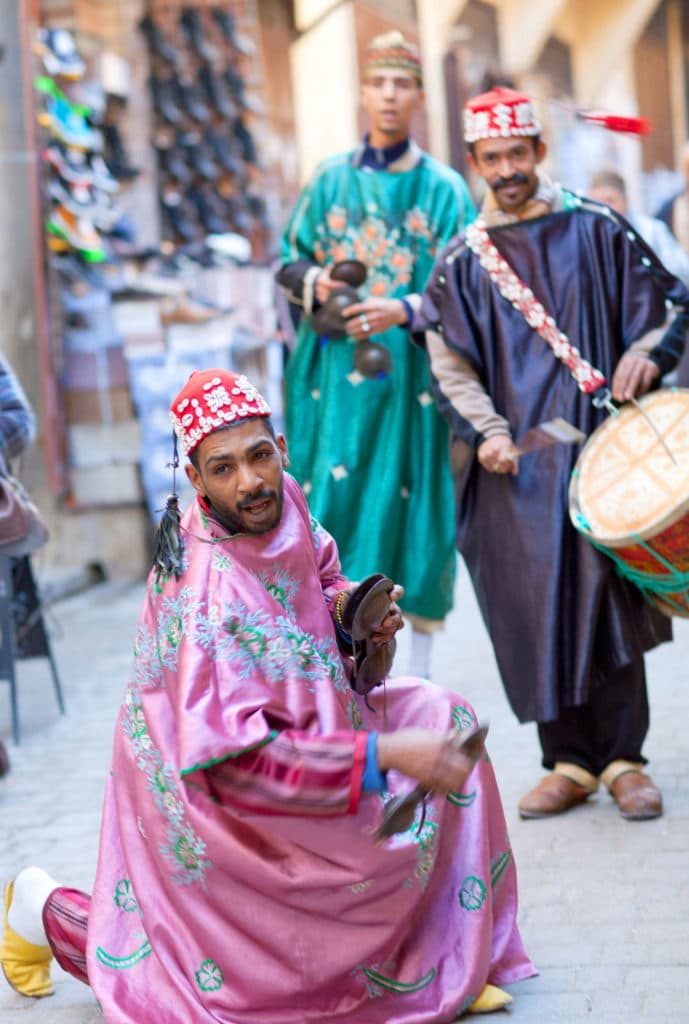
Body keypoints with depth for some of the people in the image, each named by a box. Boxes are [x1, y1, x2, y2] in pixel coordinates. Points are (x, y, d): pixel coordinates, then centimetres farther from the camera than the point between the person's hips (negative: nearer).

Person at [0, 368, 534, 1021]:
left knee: (443, 721, -2)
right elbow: (233, 761, -38)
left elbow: (318, 578, 14)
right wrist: (384, 756, -40)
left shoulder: (281, 500, -9)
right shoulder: (205, 594, -34)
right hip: (214, 797, -8)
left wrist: (350, 607, -10)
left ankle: (448, 959, 6)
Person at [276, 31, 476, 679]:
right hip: (334, 368, 2)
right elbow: (289, 260, 13)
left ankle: (419, 668, 8)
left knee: (408, 500, -2)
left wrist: (404, 310, -19)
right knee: (333, 497, -2)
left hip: (409, 371, -2)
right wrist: (315, 281, -10)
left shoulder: (443, 189, 2)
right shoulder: (331, 180, 9)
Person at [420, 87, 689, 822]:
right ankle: (570, 761, 11)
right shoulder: (463, 259, 10)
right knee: (534, 607, 0)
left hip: (599, 440, -1)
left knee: (606, 592, -5)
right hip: (515, 460, 1)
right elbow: (450, 363, 7)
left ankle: (623, 758, 5)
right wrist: (486, 430, -9)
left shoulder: (594, 230, 7)